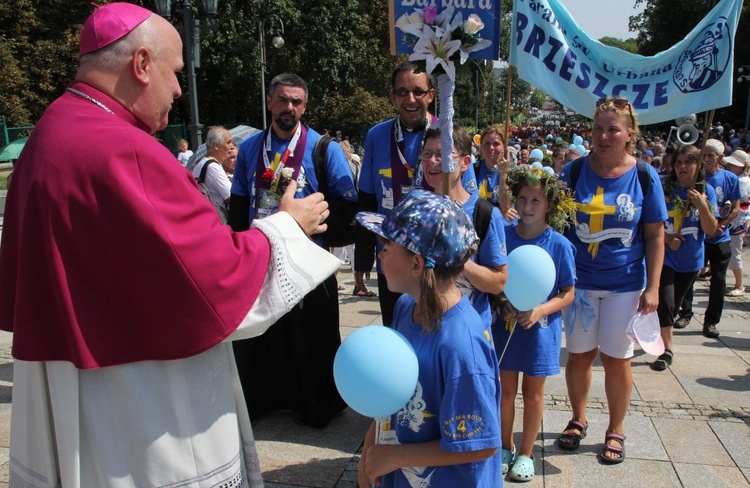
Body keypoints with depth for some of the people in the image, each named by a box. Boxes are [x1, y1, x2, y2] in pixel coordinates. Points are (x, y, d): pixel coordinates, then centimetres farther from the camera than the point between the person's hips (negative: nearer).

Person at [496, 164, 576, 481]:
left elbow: (568, 293, -5)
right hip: (506, 325, 2)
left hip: (540, 328, -1)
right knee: (506, 389, 14)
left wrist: (540, 310, -20)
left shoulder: (559, 245, -10)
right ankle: (505, 446, 33)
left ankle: (526, 452, 30)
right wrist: (503, 306, -16)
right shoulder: (503, 236, -6)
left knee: (533, 392, 13)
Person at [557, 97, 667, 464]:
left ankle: (615, 431, 29)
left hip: (625, 284, -1)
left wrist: (652, 288, -6)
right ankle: (578, 419, 35)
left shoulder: (644, 176, -6)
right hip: (579, 280, 1)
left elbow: (655, 235, -2)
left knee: (617, 360, 10)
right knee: (579, 354, 13)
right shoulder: (574, 171, -5)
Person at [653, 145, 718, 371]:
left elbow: (711, 230, -7)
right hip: (664, 255, -2)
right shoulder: (662, 186, -7)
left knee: (673, 305, 15)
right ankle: (667, 349, 0)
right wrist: (666, 238, -17)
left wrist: (701, 205, -21)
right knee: (666, 302, -14)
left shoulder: (706, 191, -3)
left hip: (691, 259, 3)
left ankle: (660, 337, 38)